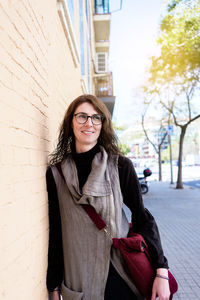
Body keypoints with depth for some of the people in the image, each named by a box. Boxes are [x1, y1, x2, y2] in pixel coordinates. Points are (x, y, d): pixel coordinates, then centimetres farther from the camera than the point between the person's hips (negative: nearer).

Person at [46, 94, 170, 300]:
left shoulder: (121, 166, -8)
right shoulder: (55, 173, -4)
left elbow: (142, 219, -2)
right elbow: (55, 230, 1)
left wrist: (161, 271, -8)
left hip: (119, 275, -1)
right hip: (77, 277, 1)